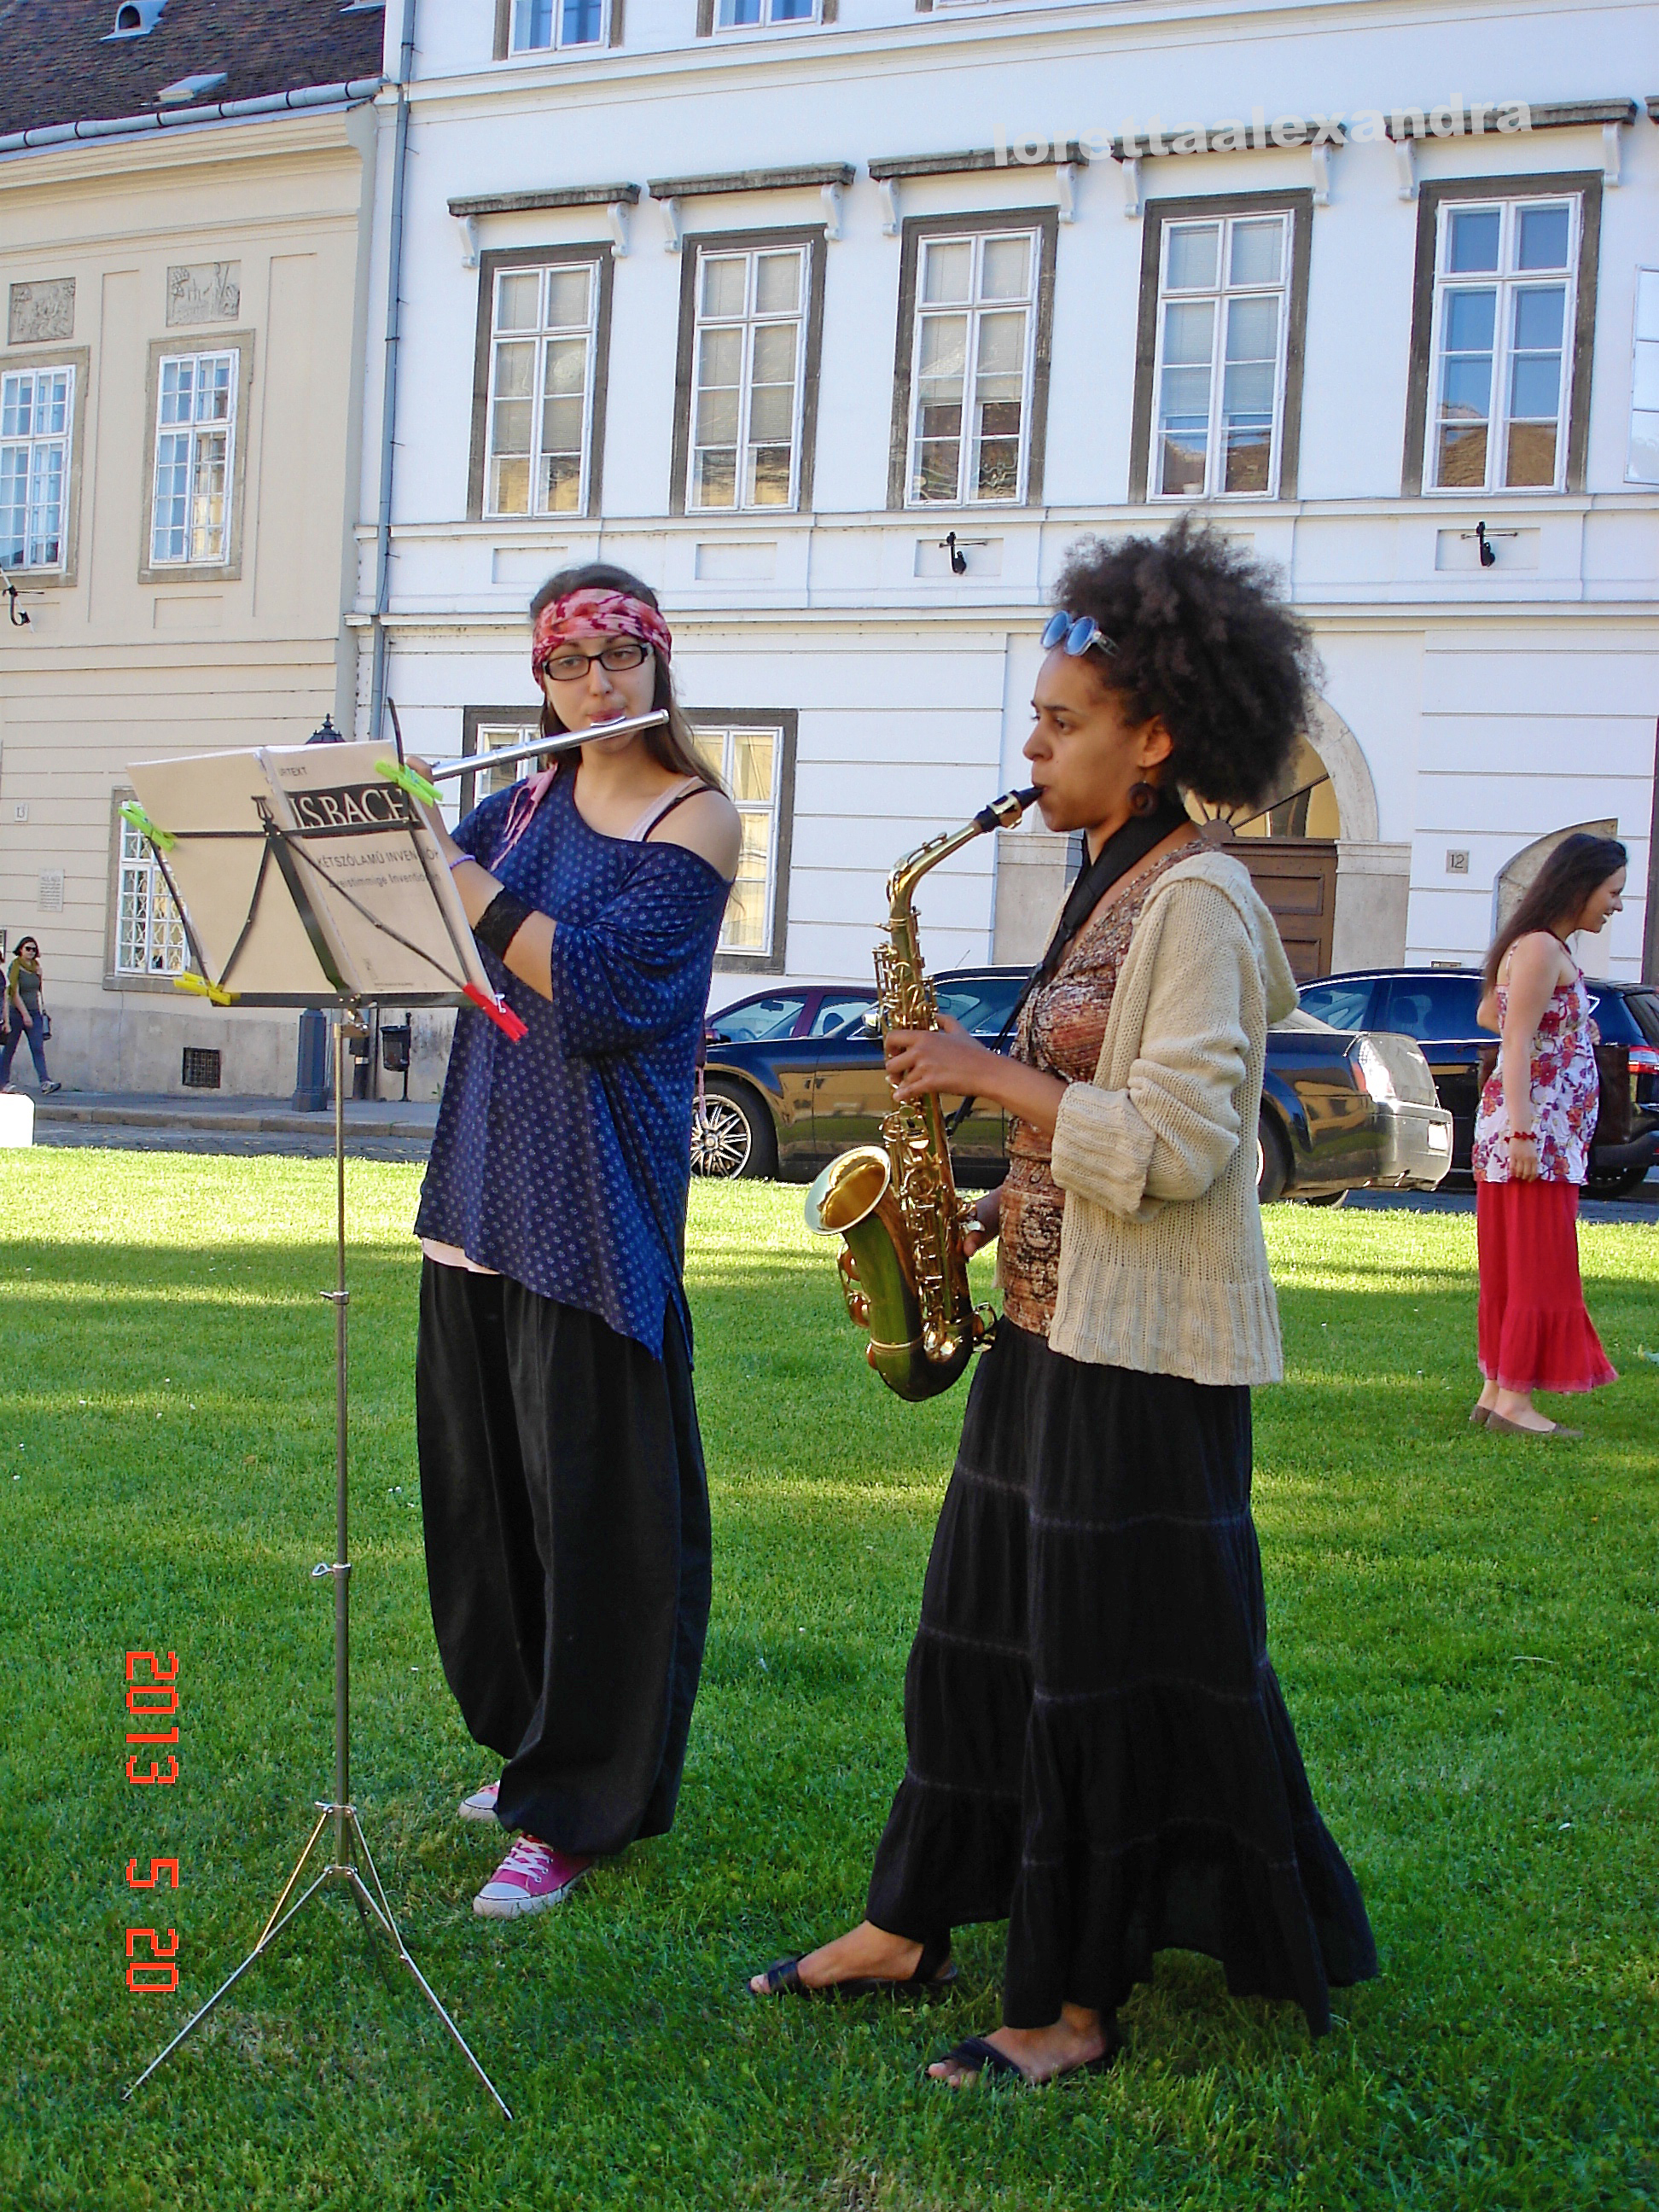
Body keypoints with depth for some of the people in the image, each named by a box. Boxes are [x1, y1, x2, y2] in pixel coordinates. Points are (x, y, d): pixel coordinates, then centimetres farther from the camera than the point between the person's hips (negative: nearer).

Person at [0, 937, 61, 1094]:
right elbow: (15, 993, -12)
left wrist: (42, 1010, 14)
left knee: (38, 1048, -7)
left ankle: (45, 1081, -16)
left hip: (34, 1012, 5)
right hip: (17, 1013, -5)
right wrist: (25, 1014, -17)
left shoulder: (36, 967, 9)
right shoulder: (15, 967, -8)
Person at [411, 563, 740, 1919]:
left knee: (593, 1490, -2)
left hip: (595, 1199, -7)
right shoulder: (529, 801, 14)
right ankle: (537, 1744, 30)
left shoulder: (695, 818, -6)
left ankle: (581, 1807, 7)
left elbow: (596, 980, -19)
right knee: (484, 1475, 12)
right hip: (483, 1185, 7)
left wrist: (450, 868, -19)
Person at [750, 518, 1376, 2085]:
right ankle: (909, 1927, 27)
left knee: (1106, 1665, -1)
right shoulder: (1110, 893, 14)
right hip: (1052, 1322, 10)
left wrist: (993, 1074, -18)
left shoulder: (1196, 902, -15)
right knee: (983, 1632, 15)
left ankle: (1075, 2006, 10)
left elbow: (1178, 1144, -23)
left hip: (1142, 1358, -10)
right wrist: (997, 1207, 10)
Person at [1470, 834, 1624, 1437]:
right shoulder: (1541, 948, -14)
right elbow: (1515, 1044, -19)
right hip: (1537, 1135, -10)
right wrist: (1522, 1132, -24)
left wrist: (1566, 1029, 19)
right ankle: (1515, 1401, -5)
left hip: (1551, 1134, 10)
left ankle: (1495, 1393, 15)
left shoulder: (1547, 948, 17)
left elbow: (1488, 1015, 29)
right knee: (1539, 1269, -8)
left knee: (1512, 1269, 11)